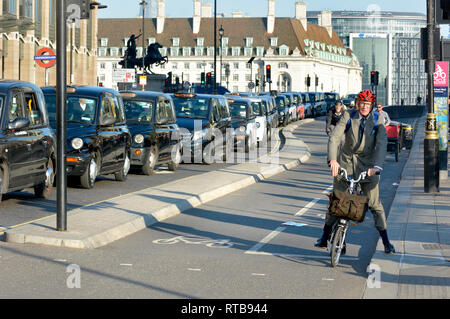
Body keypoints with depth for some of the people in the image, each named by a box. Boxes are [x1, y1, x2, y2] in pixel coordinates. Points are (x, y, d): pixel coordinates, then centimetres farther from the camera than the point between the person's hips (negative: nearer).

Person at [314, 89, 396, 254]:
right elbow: (334, 137, -16)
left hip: (367, 165, -1)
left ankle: (386, 243, 3)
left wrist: (377, 166, -34)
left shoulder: (377, 121, -7)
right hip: (345, 163, 1)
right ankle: (324, 238, 18)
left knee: (374, 203, -4)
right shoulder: (348, 117, -6)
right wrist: (333, 160, -31)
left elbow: (381, 144, -18)